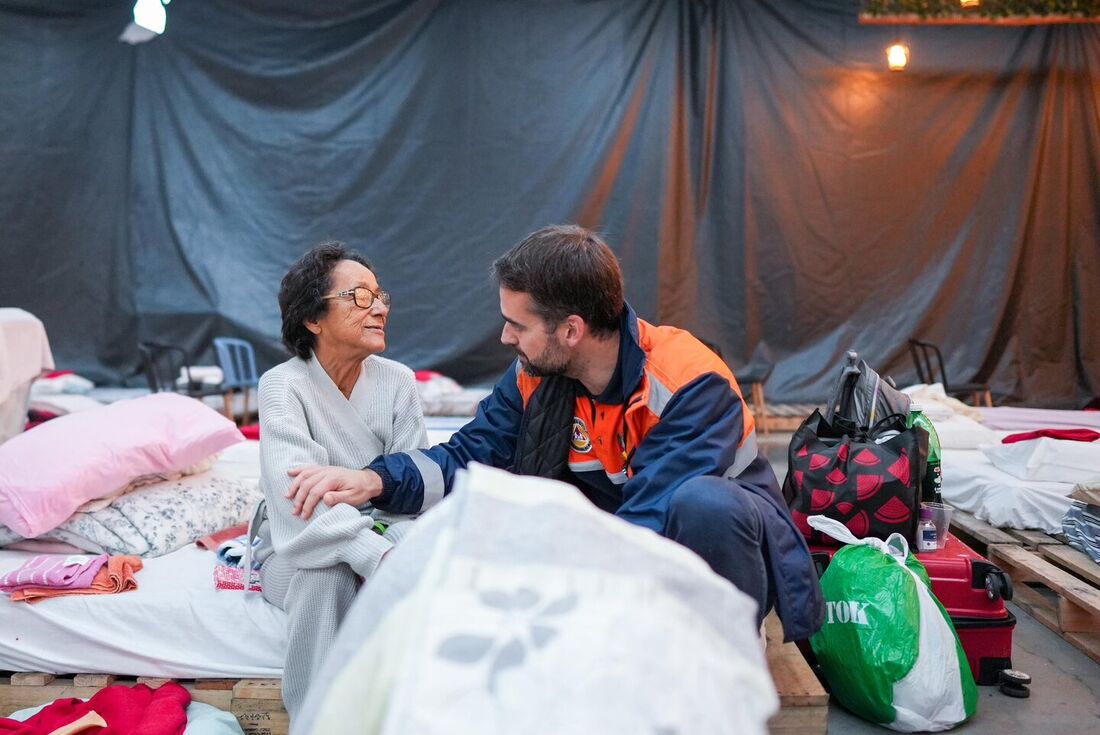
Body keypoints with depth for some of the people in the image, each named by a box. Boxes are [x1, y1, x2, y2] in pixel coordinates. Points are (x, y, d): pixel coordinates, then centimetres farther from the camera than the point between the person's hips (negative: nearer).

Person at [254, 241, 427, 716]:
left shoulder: (397, 380, -5)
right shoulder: (283, 385, -15)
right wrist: (377, 554, -44)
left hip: (381, 533, 3)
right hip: (299, 550, -2)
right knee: (326, 575, -34)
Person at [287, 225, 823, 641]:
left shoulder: (690, 385, -28)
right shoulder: (535, 376, -8)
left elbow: (653, 523, -34)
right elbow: (469, 455, -2)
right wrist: (376, 480, -19)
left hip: (720, 528, -5)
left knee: (703, 503, -40)